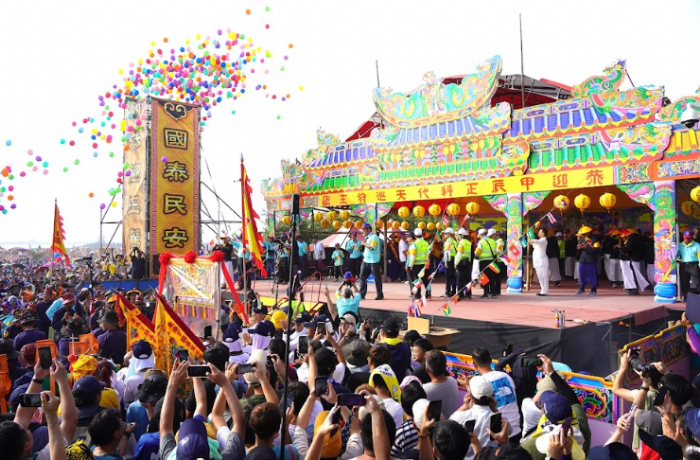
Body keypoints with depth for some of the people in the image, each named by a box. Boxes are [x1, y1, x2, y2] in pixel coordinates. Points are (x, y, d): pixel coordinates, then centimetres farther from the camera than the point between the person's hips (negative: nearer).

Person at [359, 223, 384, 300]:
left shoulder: (374, 237, -11)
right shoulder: (367, 237, 16)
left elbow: (372, 247, -24)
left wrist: (364, 243, -13)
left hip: (373, 261, -9)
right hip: (366, 260, 9)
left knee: (377, 278, 0)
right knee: (362, 277, 3)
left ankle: (380, 295, 8)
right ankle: (362, 294, 5)